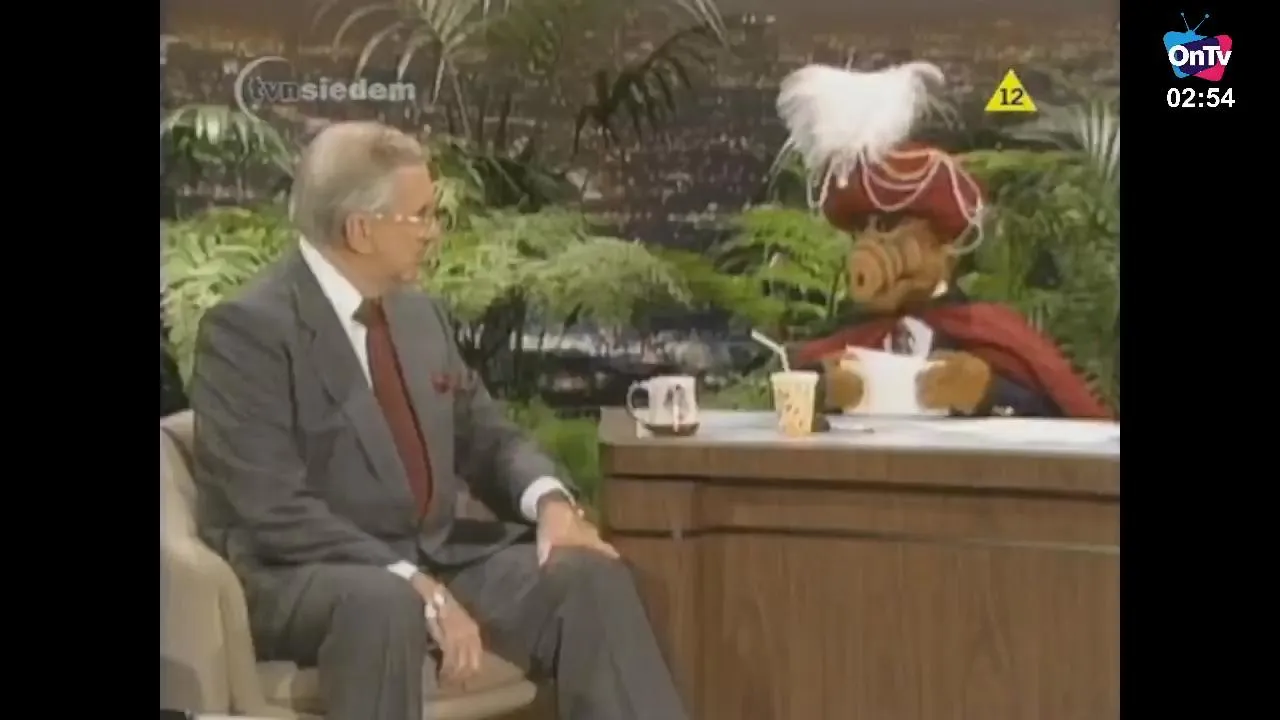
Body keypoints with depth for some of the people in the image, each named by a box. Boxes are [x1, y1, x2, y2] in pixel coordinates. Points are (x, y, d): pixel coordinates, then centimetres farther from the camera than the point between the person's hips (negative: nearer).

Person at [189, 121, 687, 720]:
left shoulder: (420, 314, 11)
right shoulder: (248, 328, -13)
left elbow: (485, 437, 15)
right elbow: (277, 511, -21)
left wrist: (550, 500, -8)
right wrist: (415, 586, -29)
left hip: (435, 557, 7)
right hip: (301, 577, -7)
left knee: (588, 575, -14)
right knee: (384, 605, -39)